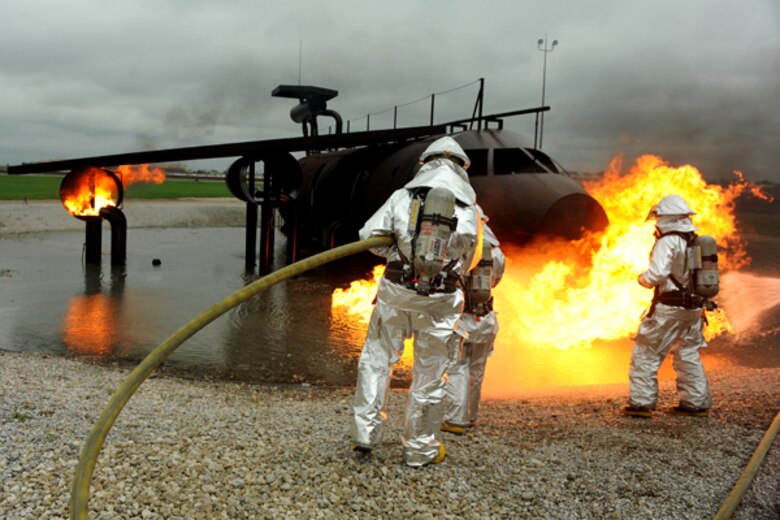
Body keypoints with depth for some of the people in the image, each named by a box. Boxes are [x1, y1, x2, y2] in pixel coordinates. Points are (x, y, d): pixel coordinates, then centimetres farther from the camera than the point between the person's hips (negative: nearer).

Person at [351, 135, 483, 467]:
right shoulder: (470, 212, 2)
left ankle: (365, 433, 18)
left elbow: (369, 234, -2)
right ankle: (420, 449, 22)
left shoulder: (403, 197, 0)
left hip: (396, 291, 0)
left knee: (377, 359, 17)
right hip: (440, 302, 0)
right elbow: (467, 261, 10)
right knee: (429, 375, 10)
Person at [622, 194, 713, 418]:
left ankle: (641, 402, 2)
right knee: (688, 355, 17)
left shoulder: (667, 242, -13)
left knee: (646, 353, 2)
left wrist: (643, 278, -4)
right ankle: (696, 403, 20)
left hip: (669, 309, -7)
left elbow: (656, 275, -23)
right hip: (694, 308, 8)